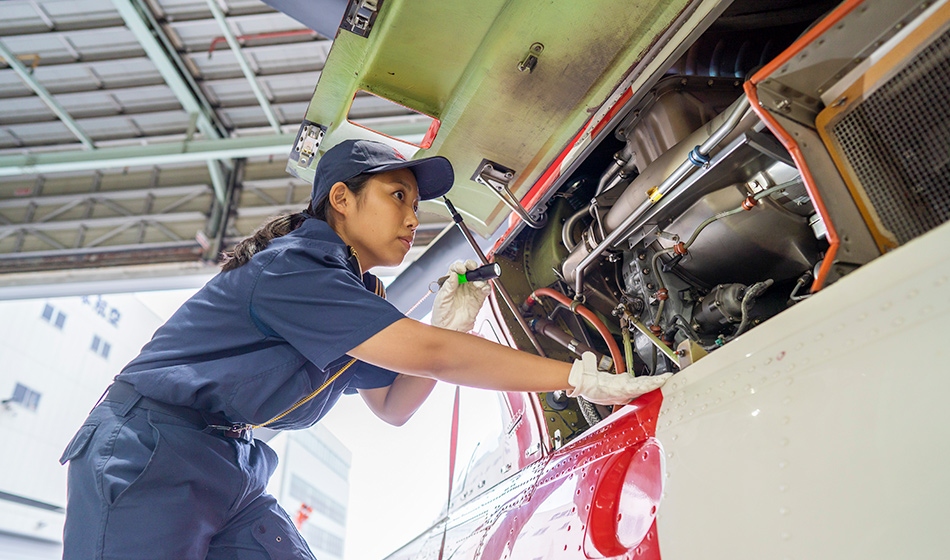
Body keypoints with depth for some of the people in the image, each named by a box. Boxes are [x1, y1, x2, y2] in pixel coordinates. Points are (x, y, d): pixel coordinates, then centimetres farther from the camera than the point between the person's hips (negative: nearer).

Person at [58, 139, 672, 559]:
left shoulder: (356, 296, 8)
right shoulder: (292, 268, -22)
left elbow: (393, 405, 10)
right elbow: (427, 354, -30)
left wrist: (449, 324, -5)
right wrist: (583, 378, -27)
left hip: (231, 469, 8)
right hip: (148, 456, -8)